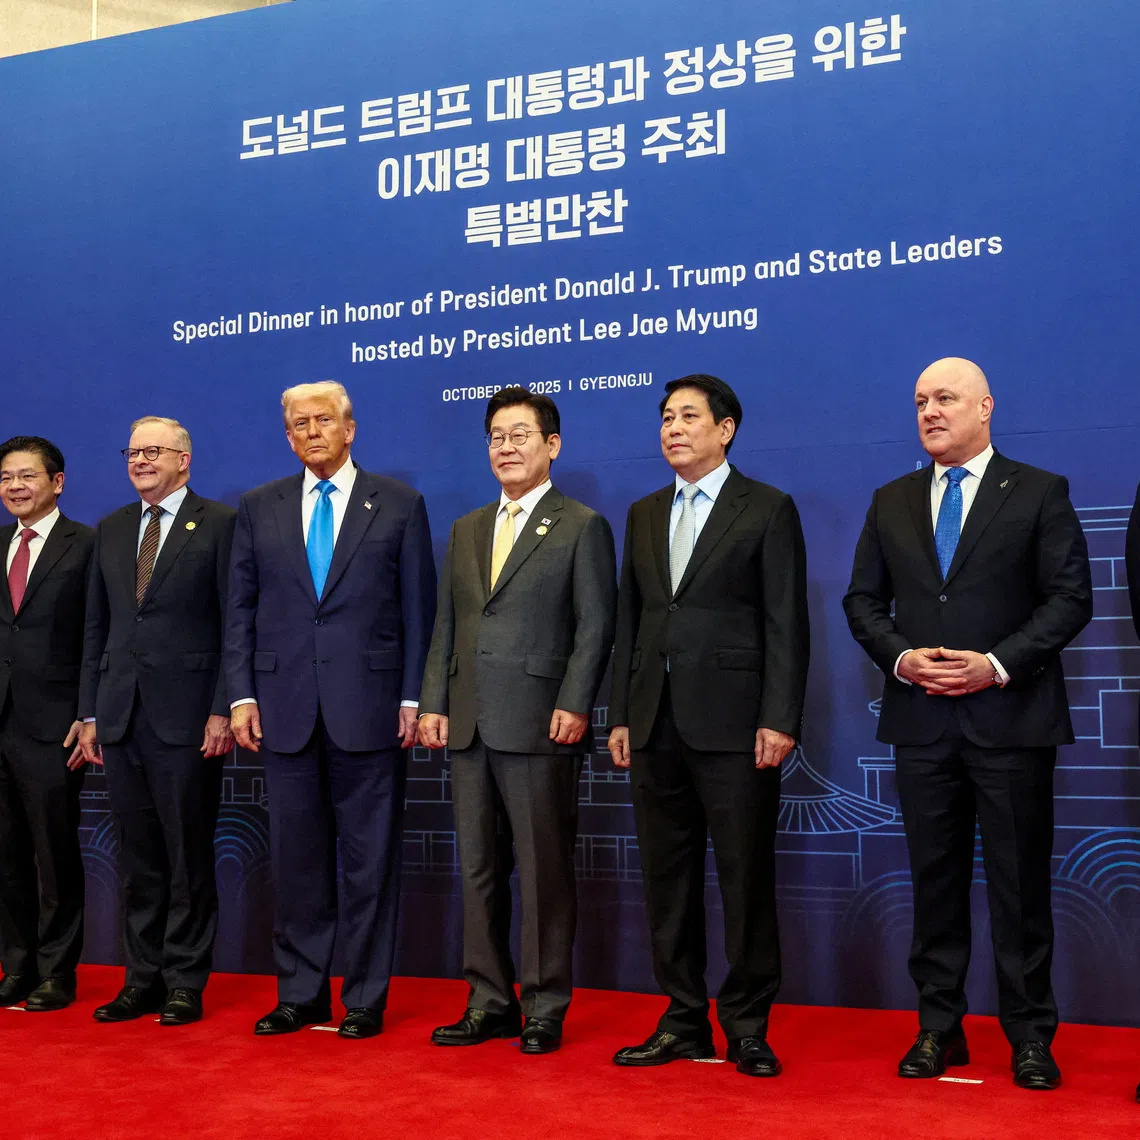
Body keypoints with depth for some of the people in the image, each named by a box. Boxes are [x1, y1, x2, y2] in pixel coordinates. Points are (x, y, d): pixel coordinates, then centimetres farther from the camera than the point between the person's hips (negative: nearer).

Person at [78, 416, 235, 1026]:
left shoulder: (219, 524, -1)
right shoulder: (111, 530, 16)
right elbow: (96, 626, 16)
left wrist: (222, 710, -11)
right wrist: (89, 712, 11)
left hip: (187, 717, -5)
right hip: (121, 717, 5)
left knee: (188, 854, 2)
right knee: (137, 855, 10)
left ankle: (186, 982, 12)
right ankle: (143, 978, 19)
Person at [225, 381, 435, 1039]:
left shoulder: (399, 504, 5)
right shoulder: (259, 508, 12)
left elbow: (419, 607, 2)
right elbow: (241, 608, 11)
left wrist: (412, 697, -4)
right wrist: (242, 694, 2)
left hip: (370, 706, -2)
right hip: (286, 708, 3)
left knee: (370, 856, 3)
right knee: (296, 855, 9)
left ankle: (366, 998, 14)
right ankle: (300, 994, 20)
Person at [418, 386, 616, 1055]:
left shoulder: (582, 527, 2)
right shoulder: (466, 530, 19)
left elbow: (595, 627, -5)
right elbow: (447, 625, 17)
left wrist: (574, 705, -14)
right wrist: (434, 703, 8)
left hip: (539, 725, -6)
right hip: (469, 726, 6)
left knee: (545, 873, 0)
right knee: (479, 871, 10)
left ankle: (545, 1010, 10)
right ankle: (490, 1003, 20)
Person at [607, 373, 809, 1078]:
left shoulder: (768, 510, 0)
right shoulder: (645, 514, 16)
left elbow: (786, 623, -5)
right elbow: (630, 619, 15)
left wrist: (779, 720, -13)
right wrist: (620, 716, 10)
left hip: (733, 724, -5)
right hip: (656, 726, 6)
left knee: (746, 879, 0)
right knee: (669, 881, 9)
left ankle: (748, 1027, 11)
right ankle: (685, 1021, 20)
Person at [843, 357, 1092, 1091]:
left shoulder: (1039, 493, 1)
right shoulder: (891, 502, 12)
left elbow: (1070, 598, -4)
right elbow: (864, 601, 11)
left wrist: (998, 664, -15)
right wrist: (902, 657, -7)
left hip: (1012, 717, -3)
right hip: (922, 719, 3)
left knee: (1020, 879, 2)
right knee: (935, 875, 9)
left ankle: (1030, 1035, 13)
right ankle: (939, 1026, 18)